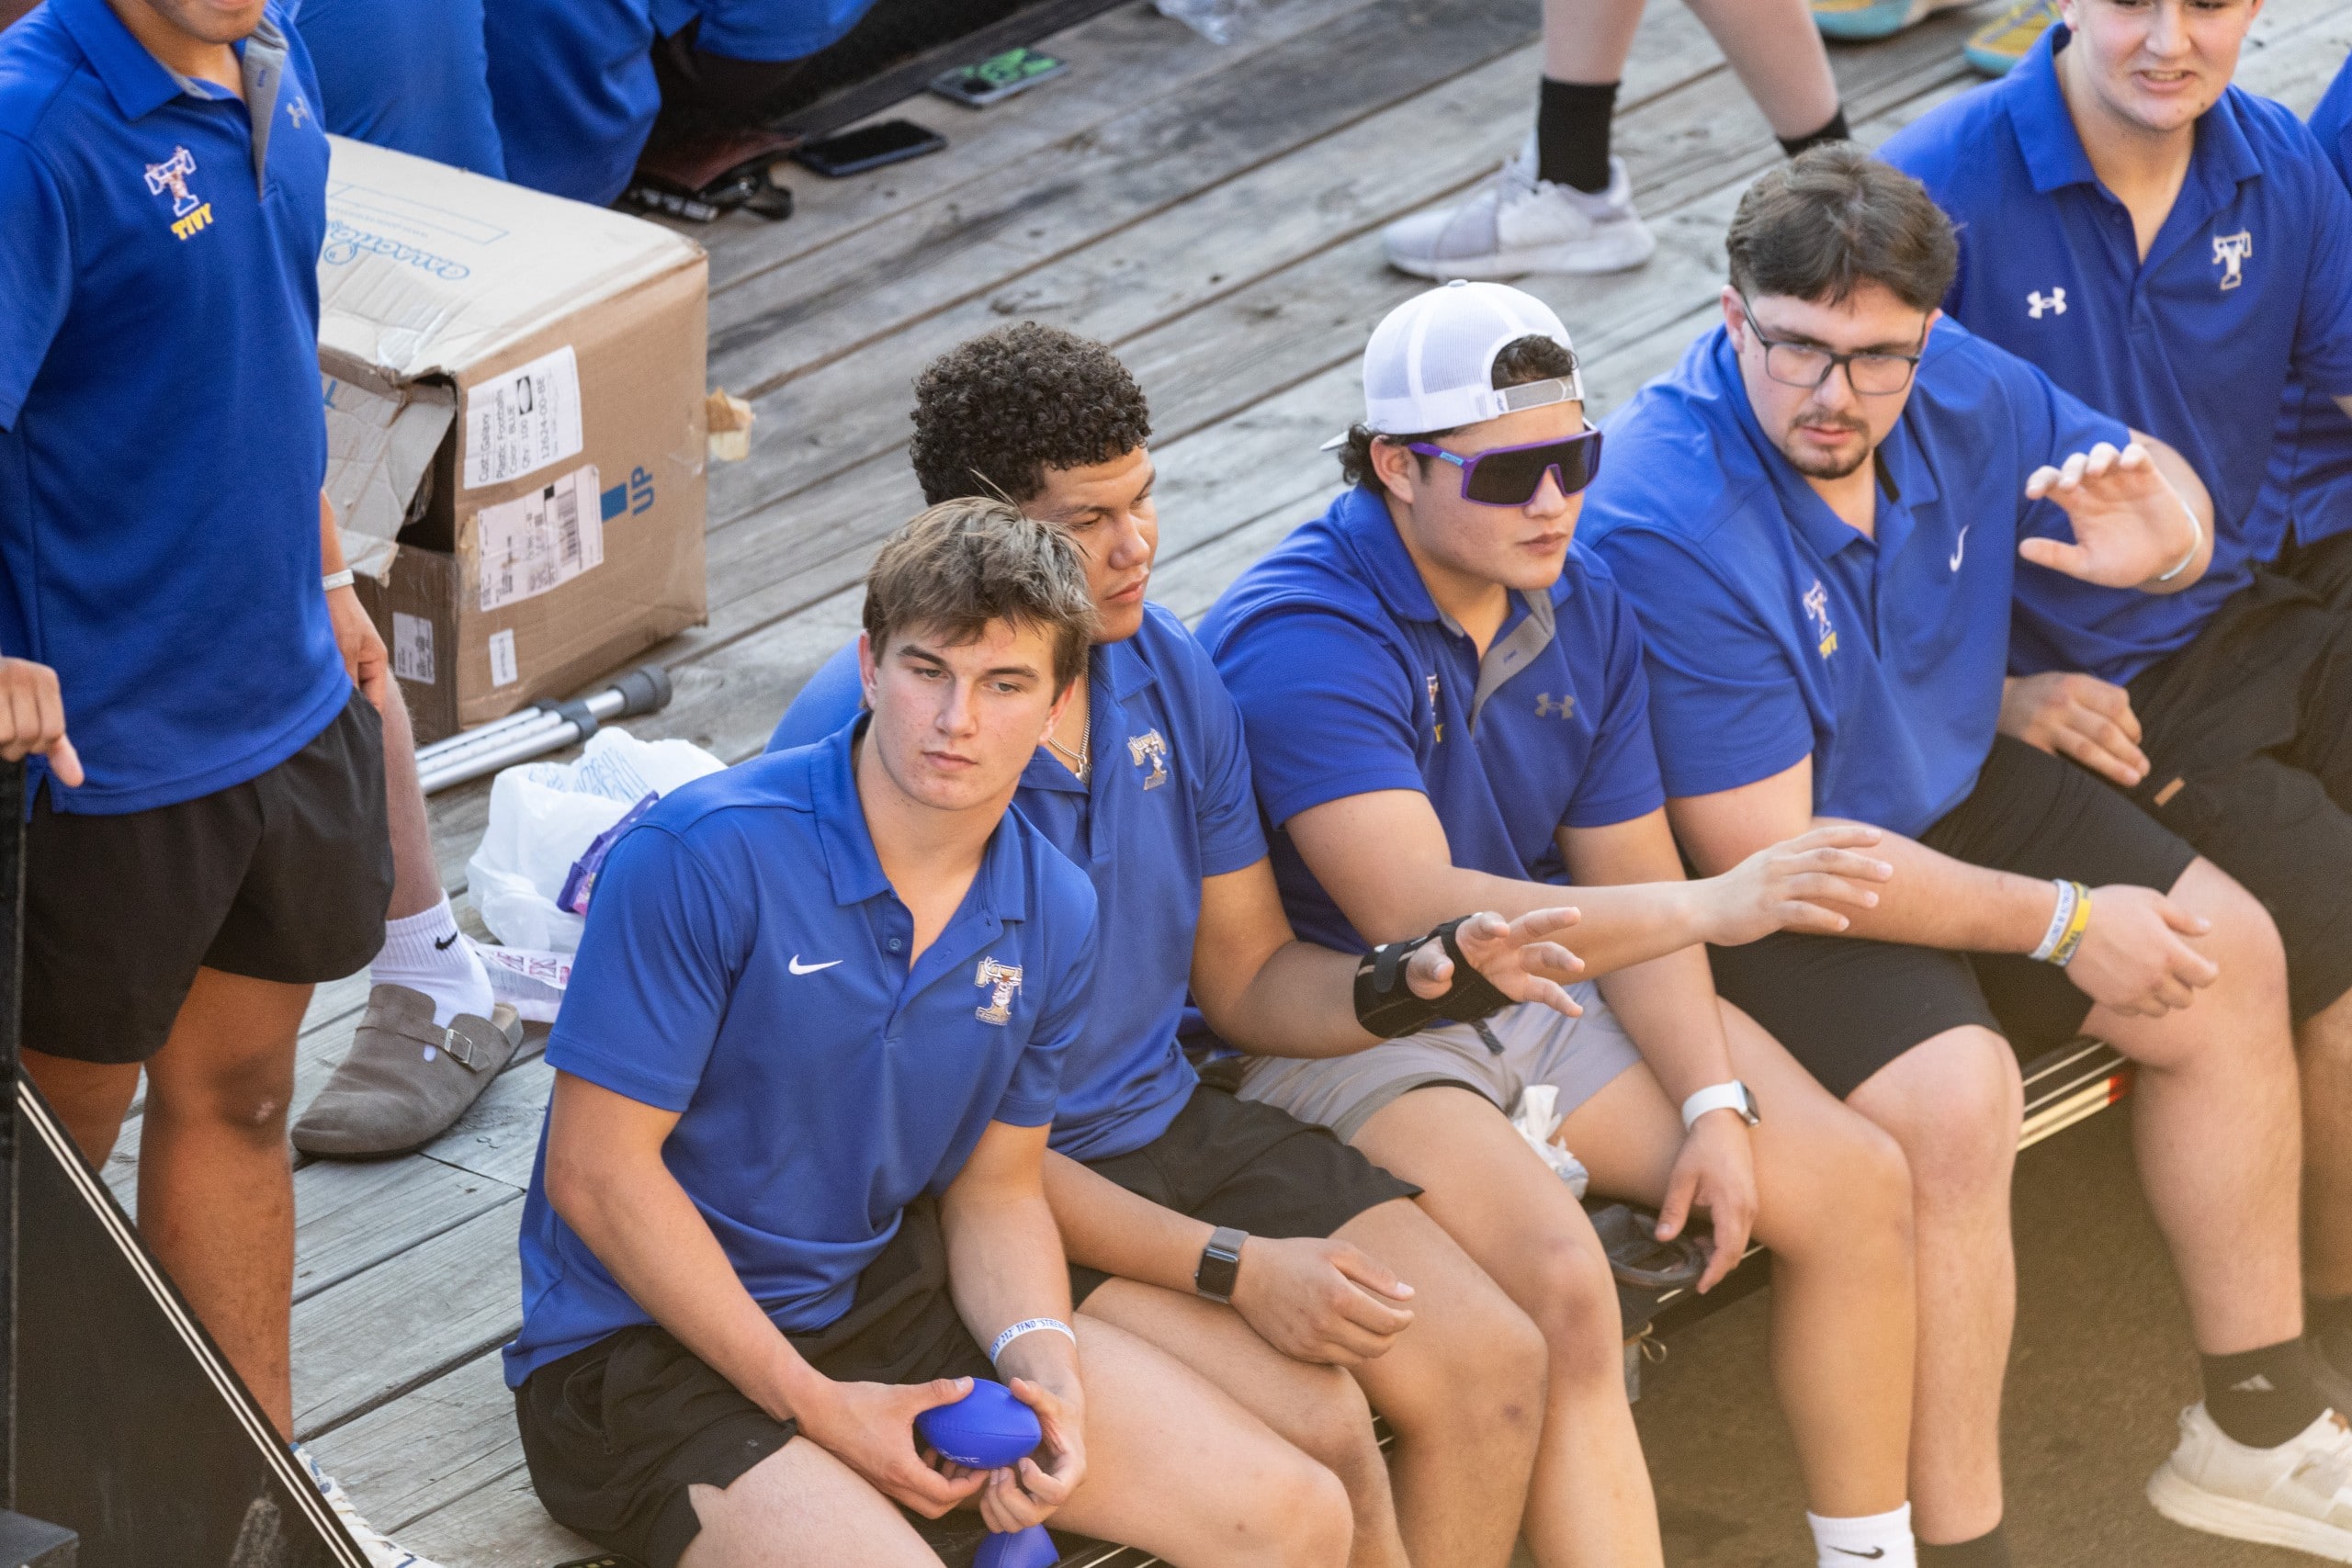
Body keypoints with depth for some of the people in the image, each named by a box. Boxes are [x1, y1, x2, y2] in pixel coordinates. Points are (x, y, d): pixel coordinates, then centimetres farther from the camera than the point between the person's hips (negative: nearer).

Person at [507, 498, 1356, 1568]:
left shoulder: (1052, 917, 1)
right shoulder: (704, 857, -20)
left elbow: (995, 1188, 10)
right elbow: (598, 1171, -18)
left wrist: (1046, 1365, -12)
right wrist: (816, 1406, -17)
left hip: (890, 1290, 6)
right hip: (648, 1347, -6)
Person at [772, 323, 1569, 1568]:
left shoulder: (1170, 671, 2)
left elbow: (1248, 979, 11)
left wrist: (1421, 979, -13)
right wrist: (1232, 1267, -24)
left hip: (1173, 1124, 7)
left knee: (1492, 1366, -9)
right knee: (1315, 1431, -24)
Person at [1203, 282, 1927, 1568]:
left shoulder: (1581, 608, 3)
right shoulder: (1300, 638, -24)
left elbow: (1625, 875, 6)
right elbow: (1417, 913, -35)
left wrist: (1713, 1105, -7)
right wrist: (1710, 909, -42)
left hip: (1554, 984, 8)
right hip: (1343, 1025, -8)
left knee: (1855, 1185, -5)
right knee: (1561, 1286, -32)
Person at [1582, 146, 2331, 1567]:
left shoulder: (1961, 390, -8)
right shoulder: (1670, 523, -30)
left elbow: (2157, 485, 11)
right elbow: (1765, 851, -28)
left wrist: (2165, 535, -19)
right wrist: (2062, 923, -21)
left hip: (1953, 794, 8)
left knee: (2232, 960, 4)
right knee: (1951, 1097, -30)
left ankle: (2259, 1427, 18)